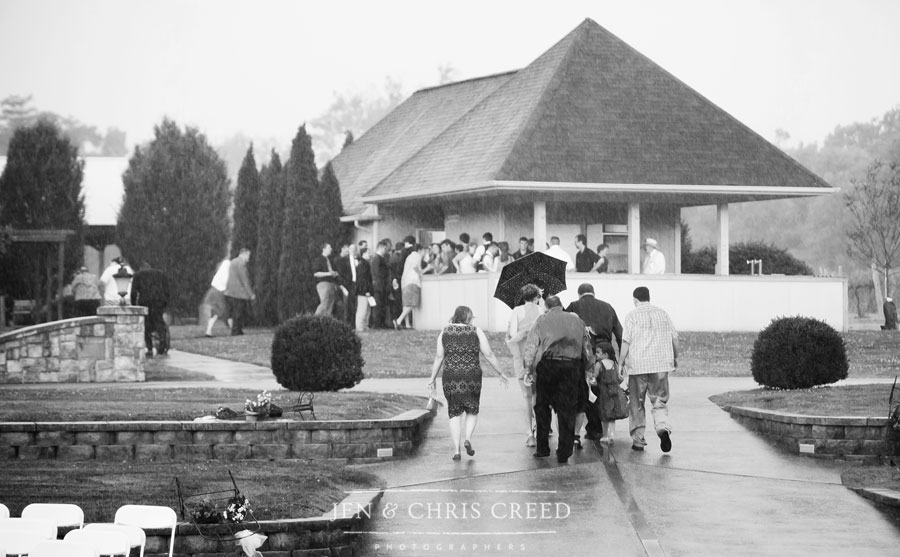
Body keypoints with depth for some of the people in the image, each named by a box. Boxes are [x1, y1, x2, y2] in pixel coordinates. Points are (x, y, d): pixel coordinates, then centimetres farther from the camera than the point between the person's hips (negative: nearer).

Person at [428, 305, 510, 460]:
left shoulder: (445, 332, 4)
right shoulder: (476, 332, 0)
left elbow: (439, 357, 4)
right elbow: (489, 355, -1)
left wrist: (433, 378, 12)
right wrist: (501, 374, 8)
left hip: (451, 378, 1)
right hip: (472, 377, -1)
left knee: (454, 413, 9)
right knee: (472, 411, 17)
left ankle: (456, 449, 0)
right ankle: (468, 439, -7)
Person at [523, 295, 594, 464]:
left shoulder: (542, 320, 8)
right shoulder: (576, 320, 16)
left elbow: (531, 345, 2)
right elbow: (586, 346, 17)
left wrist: (528, 369, 4)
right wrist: (589, 368, 26)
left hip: (547, 364, -1)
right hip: (571, 365, 1)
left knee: (542, 407, 13)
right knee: (567, 410, 4)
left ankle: (543, 448, 13)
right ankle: (564, 453, 1)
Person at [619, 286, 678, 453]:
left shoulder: (632, 316, -1)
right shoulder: (662, 314, 9)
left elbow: (626, 343, -7)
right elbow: (674, 339, 12)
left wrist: (620, 364, -2)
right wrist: (675, 358, 25)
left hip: (638, 364, -2)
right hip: (661, 364, 2)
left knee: (636, 403, 9)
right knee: (659, 401, 6)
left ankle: (638, 439, 10)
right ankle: (663, 427, -21)